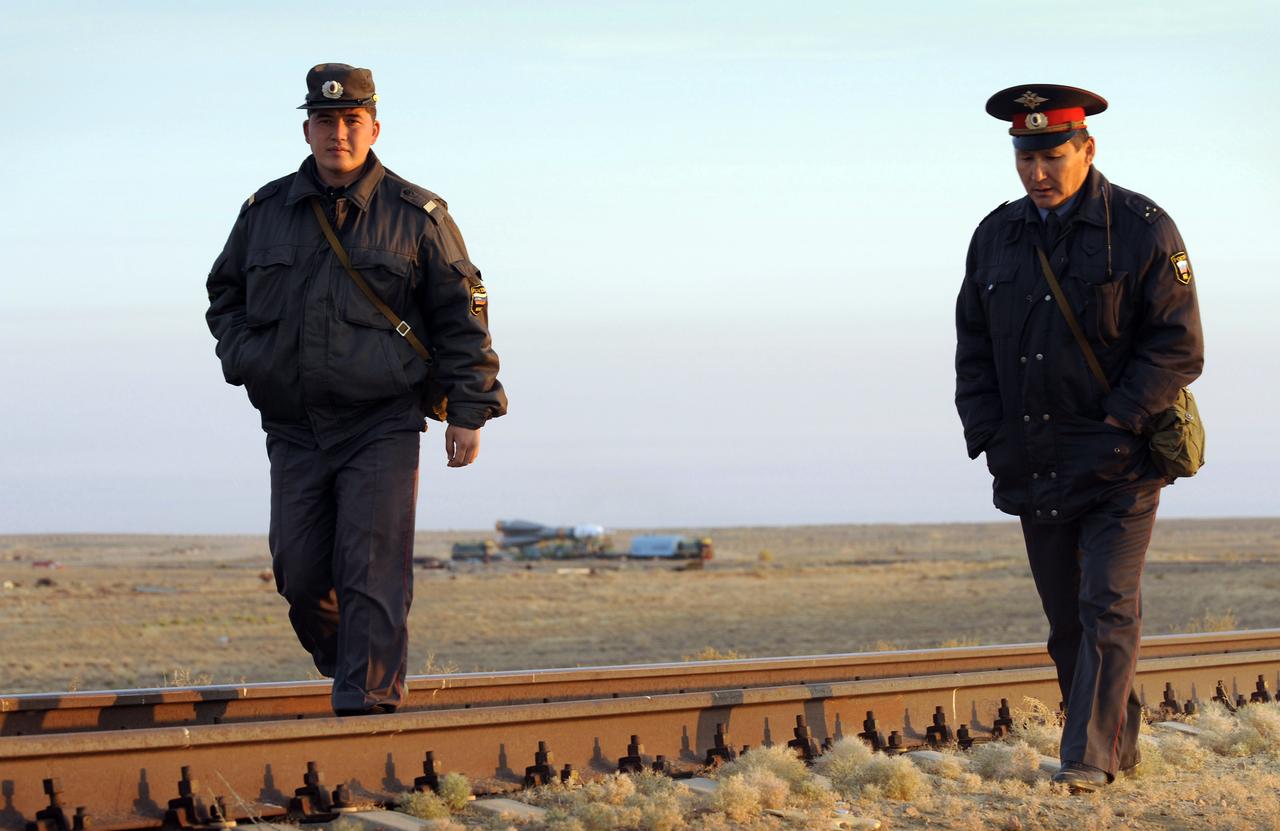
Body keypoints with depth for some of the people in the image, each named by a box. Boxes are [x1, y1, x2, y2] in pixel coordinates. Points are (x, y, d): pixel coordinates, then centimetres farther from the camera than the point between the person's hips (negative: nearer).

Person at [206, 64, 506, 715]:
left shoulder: (417, 217, 1)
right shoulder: (266, 212, 9)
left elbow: (460, 315, 3)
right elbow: (225, 294, 23)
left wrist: (468, 412, -2)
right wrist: (245, 359, 5)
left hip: (382, 427, -3)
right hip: (294, 429, 3)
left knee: (371, 575, -11)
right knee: (300, 575, 1)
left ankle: (367, 705, -11)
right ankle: (351, 673, 23)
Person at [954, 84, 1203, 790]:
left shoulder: (1142, 231, -6)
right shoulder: (996, 237, 9)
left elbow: (1177, 345, -8)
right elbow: (972, 347, 15)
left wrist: (1116, 424, -15)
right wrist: (988, 435, 2)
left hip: (1119, 466, -5)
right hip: (1033, 468, 5)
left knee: (1108, 607, -12)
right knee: (1067, 621, 9)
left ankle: (1090, 756, -12)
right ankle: (1120, 746, 20)